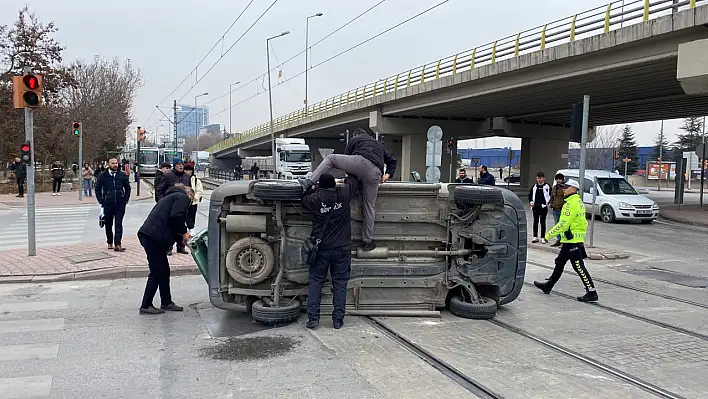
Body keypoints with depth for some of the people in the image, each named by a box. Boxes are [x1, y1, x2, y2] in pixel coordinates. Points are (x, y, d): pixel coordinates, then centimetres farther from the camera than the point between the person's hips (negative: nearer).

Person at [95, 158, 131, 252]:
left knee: (118, 224, -6)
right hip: (107, 204, 1)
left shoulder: (123, 175, 5)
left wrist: (125, 200, 2)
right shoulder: (103, 176, 3)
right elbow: (98, 189, 8)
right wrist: (101, 201, 0)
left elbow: (128, 188, 11)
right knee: (108, 224, 11)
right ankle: (110, 243, 25)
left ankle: (117, 244, -8)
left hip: (120, 204, -1)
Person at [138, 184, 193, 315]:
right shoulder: (183, 197, 2)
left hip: (148, 235, 10)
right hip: (154, 237, -10)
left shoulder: (171, 197, 31)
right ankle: (145, 306, 3)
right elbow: (175, 216, -16)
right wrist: (184, 232, -3)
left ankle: (166, 302, 22)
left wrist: (182, 235, 17)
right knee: (157, 273, -3)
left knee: (164, 271, 15)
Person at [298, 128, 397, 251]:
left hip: (361, 162, -4)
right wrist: (388, 174, 24)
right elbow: (392, 161, 37)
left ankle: (309, 183, -2)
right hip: (375, 173, 4)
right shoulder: (378, 144, 42)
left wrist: (353, 176, 31)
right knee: (370, 206, 10)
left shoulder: (354, 139, 29)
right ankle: (368, 241, 14)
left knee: (331, 158, 12)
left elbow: (345, 158, 23)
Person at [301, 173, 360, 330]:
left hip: (321, 248, 0)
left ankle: (313, 317, 5)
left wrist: (314, 188, 20)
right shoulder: (344, 194, -7)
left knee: (315, 281, 8)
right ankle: (338, 320, 9)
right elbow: (355, 181, 12)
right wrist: (349, 177, 31)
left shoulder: (314, 199, -8)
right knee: (340, 283, 6)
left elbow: (303, 198, 15)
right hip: (342, 248, 0)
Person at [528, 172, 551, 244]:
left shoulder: (547, 186, -1)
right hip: (535, 207, 4)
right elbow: (530, 195, 18)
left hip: (543, 207, -3)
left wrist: (548, 203, -9)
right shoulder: (534, 186, 10)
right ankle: (535, 237, 14)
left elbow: (551, 195, 0)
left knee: (543, 222, 2)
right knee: (535, 222, 7)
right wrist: (531, 202, 5)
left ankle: (543, 237, 8)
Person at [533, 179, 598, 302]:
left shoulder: (572, 204, -18)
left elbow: (563, 224, -23)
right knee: (559, 263, 18)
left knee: (579, 267, -6)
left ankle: (592, 293, -2)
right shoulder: (578, 202, 14)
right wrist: (563, 240, 23)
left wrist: (549, 234, -13)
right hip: (570, 241, 11)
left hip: (572, 241, -11)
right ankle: (548, 285, 29)